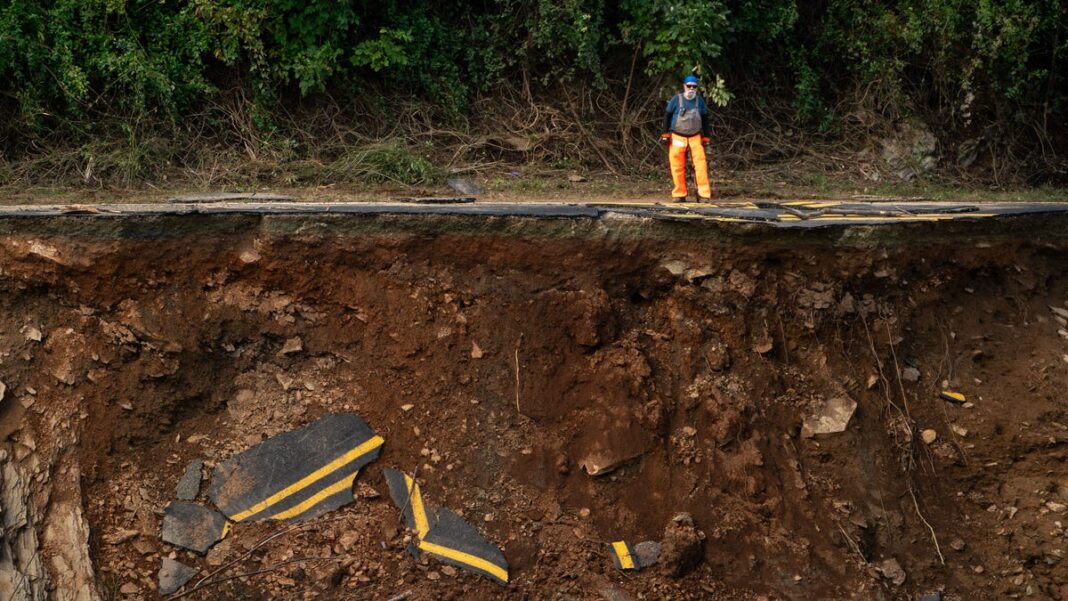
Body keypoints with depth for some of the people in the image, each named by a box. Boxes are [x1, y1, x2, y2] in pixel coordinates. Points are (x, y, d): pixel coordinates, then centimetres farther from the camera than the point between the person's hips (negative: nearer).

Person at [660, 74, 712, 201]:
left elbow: (705, 119, 13)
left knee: (701, 164, -9)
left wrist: (706, 137, 11)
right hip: (678, 137, -2)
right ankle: (679, 194, 10)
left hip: (695, 137, 2)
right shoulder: (676, 99, -4)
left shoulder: (699, 100, 5)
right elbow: (667, 116, 2)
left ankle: (704, 194, -7)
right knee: (678, 166, 0)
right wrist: (665, 134, -2)